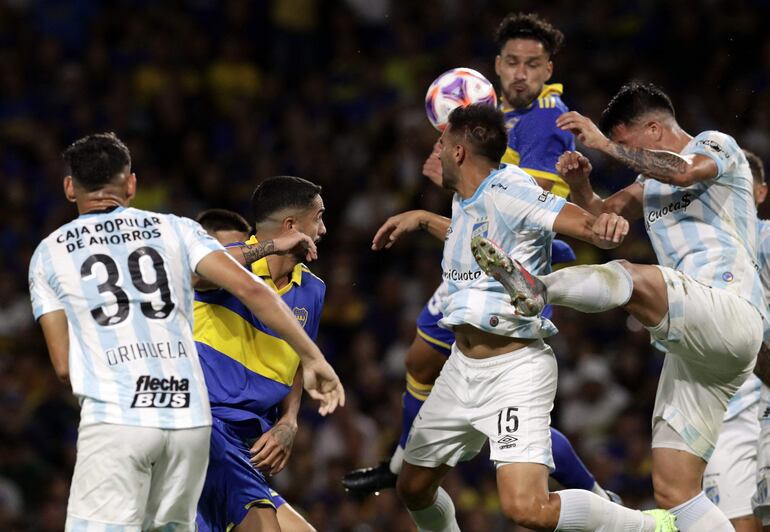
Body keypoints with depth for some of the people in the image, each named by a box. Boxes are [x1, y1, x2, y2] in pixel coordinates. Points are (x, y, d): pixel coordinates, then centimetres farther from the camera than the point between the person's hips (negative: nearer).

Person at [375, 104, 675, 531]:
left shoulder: (509, 192, -17)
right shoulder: (464, 200, 9)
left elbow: (588, 226, -28)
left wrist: (606, 224, -49)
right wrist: (421, 219, 34)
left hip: (516, 369, -9)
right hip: (462, 366, 9)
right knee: (413, 488, 15)